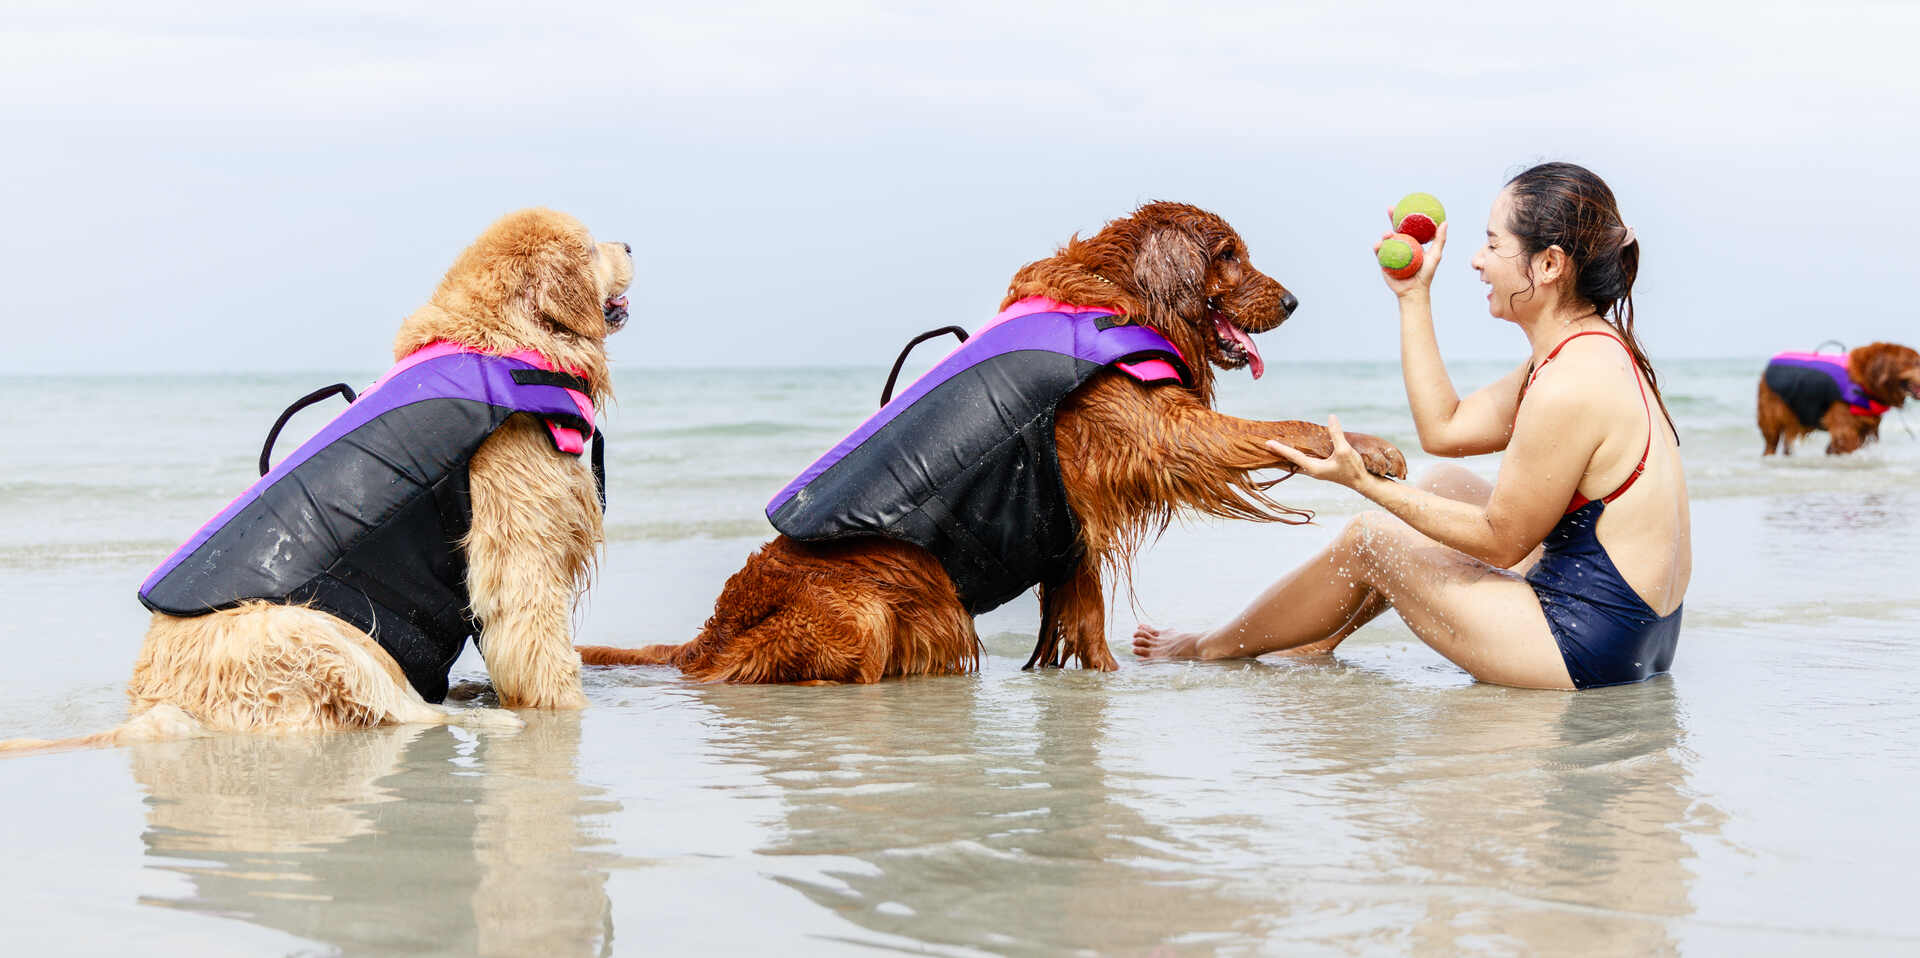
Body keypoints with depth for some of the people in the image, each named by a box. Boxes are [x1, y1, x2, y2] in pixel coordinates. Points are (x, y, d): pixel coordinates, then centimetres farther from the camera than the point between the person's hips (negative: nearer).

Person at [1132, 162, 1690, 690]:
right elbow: (1444, 428, 12)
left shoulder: (1571, 387, -24)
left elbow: (1501, 543, -16)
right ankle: (1320, 641, 36)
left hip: (1590, 652, -9)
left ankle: (1210, 650, 30)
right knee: (1444, 484, 22)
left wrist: (1366, 484, -14)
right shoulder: (1595, 350, 7)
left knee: (1368, 538, 6)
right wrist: (1413, 296, 12)